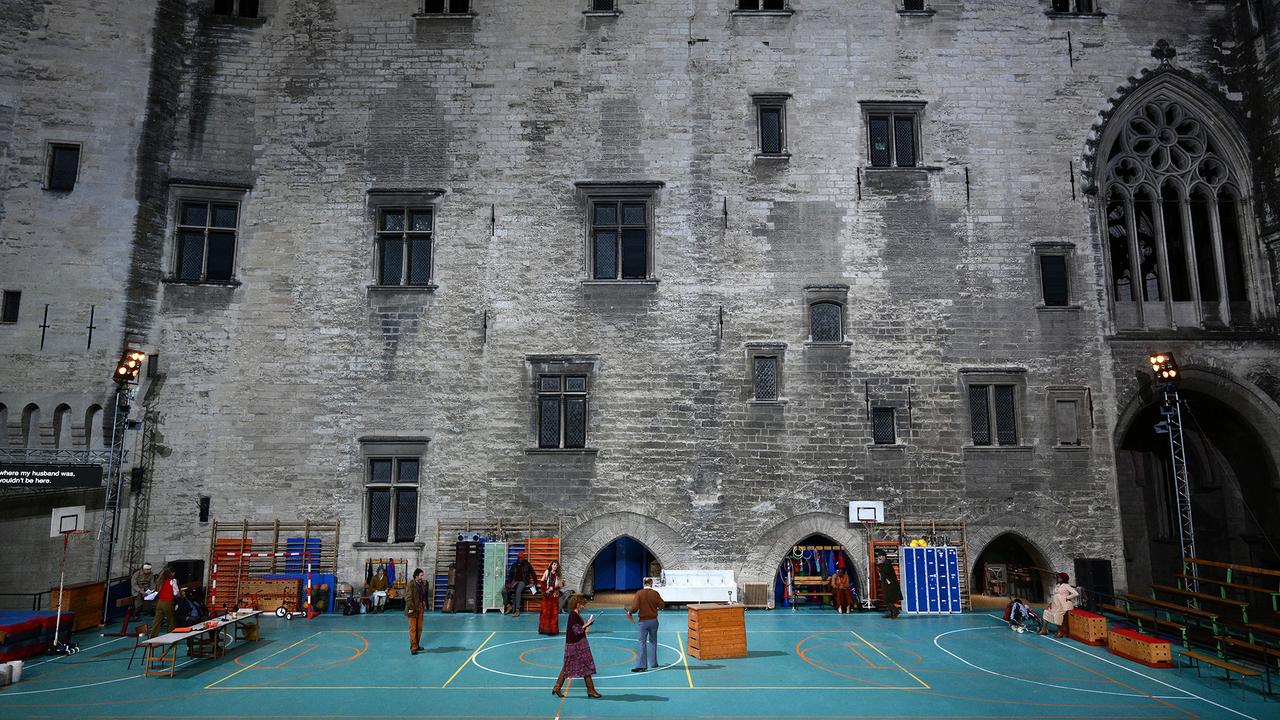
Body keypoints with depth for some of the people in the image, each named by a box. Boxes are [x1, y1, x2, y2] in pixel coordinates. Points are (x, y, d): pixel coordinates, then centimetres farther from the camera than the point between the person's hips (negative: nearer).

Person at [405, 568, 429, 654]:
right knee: (413, 628, -3)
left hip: (420, 608, 7)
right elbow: (408, 597, -16)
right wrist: (410, 608, -18)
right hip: (413, 609, -7)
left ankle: (417, 645, 24)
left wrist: (424, 605, 7)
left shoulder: (422, 584, 7)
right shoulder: (411, 584, -14)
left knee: (419, 628, 12)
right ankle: (413, 648, 0)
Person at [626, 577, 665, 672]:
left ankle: (640, 666, -2)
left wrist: (630, 612, 3)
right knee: (653, 642, 15)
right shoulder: (655, 593, -6)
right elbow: (662, 605, -4)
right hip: (653, 621, 2)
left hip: (643, 621, -2)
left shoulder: (639, 593, -10)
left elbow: (634, 608, -16)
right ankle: (653, 664, 21)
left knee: (641, 643, 1)